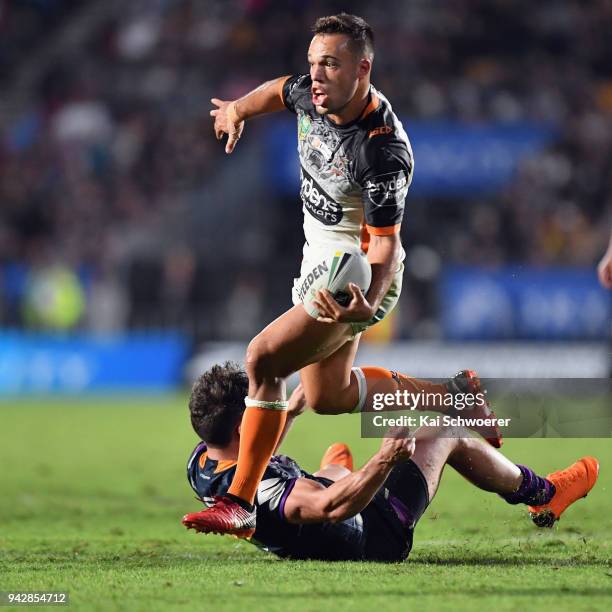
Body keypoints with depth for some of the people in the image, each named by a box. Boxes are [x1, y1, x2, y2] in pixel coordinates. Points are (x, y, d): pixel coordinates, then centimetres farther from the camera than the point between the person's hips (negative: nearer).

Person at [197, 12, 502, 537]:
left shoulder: (383, 150, -30)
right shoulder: (314, 94, -10)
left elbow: (385, 241, -28)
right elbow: (282, 90, 17)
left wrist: (370, 301, -45)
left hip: (358, 278, -9)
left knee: (264, 359, -19)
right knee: (327, 396, 18)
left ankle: (241, 503, -11)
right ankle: (453, 395, 34)